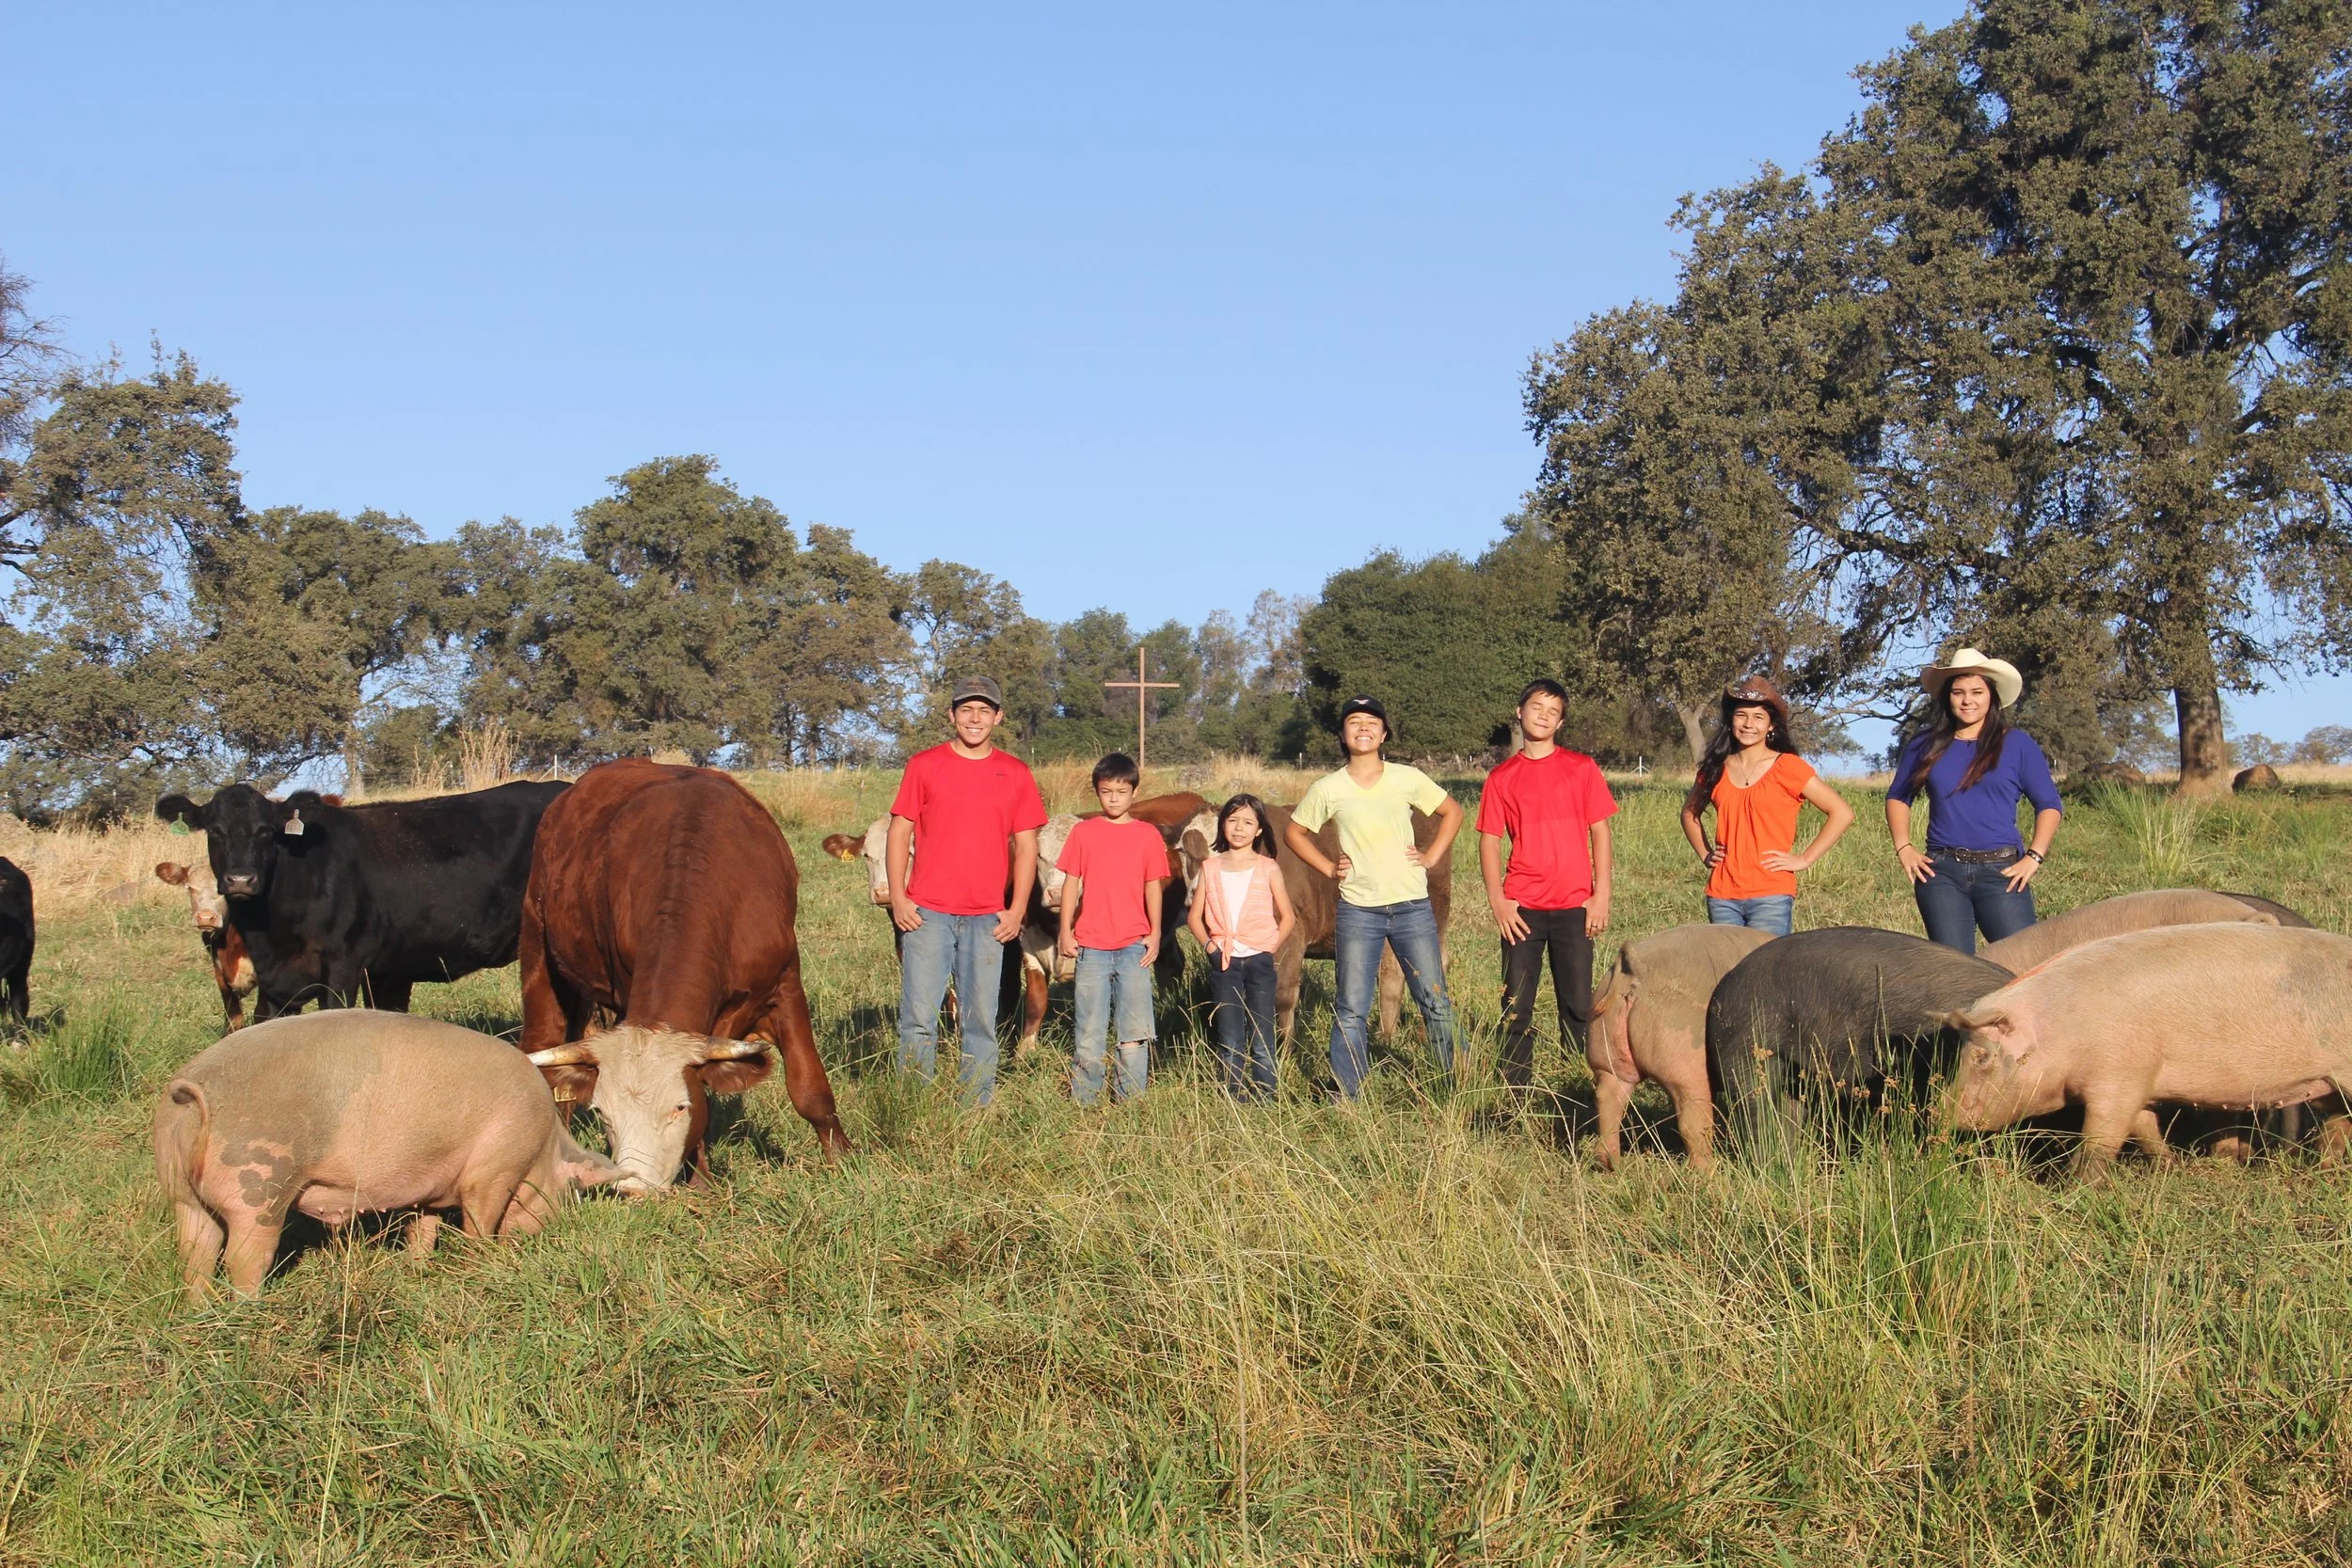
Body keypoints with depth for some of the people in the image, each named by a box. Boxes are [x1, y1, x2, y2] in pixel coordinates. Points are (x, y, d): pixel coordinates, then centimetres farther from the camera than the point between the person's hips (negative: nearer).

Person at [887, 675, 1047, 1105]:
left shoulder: (1016, 774, 8)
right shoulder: (924, 766, 4)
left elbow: (1025, 845, 9)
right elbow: (899, 833, 4)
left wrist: (1017, 909, 1)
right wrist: (897, 898, -4)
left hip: (987, 919, 2)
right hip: (927, 913, -1)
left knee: (981, 1020, 6)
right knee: (919, 1017, -1)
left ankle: (979, 1107, 14)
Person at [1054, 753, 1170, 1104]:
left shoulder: (1148, 834, 4)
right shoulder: (1083, 832, 4)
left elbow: (1153, 887, 7)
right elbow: (1071, 883, 5)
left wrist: (1155, 934, 3)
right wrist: (1065, 932, 1)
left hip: (1134, 944, 0)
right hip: (1091, 944, 0)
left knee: (1134, 1026, 1)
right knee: (1088, 1025, 4)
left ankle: (1130, 1098, 8)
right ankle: (1084, 1098, 12)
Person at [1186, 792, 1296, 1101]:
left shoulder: (1268, 869, 1)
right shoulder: (1210, 867, 5)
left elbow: (1288, 916, 6)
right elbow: (1195, 917, 8)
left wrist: (1272, 948, -4)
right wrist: (1209, 945, -5)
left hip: (1259, 961, -1)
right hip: (1224, 962, 2)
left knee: (1261, 1040, -1)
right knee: (1228, 1041, 5)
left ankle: (1264, 1097, 4)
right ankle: (1234, 1097, 10)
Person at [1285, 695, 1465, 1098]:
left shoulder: (1407, 779, 0)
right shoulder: (1327, 789, -1)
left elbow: (1452, 812, 12)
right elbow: (1295, 832, 13)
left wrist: (1430, 857, 3)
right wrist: (1329, 868, 3)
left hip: (1412, 907, 0)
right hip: (1357, 910, 0)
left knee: (1435, 1002, 5)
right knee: (1350, 1010, 3)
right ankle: (1347, 1097, 10)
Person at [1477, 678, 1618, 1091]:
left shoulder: (1581, 768, 5)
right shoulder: (1502, 778, 7)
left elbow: (1600, 831, 4)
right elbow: (1490, 840, 6)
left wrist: (1601, 895, -3)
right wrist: (1497, 900, -5)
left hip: (1574, 906, 0)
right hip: (1522, 908, 1)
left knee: (1578, 1006, 2)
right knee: (1517, 1006, 2)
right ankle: (1516, 1091, 8)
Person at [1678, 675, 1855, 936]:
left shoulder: (1787, 767, -3)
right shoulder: (1716, 769, 10)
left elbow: (1842, 813, -5)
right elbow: (1689, 812, 29)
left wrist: (1804, 859, -7)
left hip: (1771, 897, -4)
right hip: (1722, 896, 4)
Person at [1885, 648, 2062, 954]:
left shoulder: (2017, 744, 6)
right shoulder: (1926, 745, 11)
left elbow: (2048, 805, 8)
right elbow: (1898, 797, 19)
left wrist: (2034, 857, -3)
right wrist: (1904, 848, 5)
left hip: (2001, 872, -2)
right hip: (1941, 872, 2)